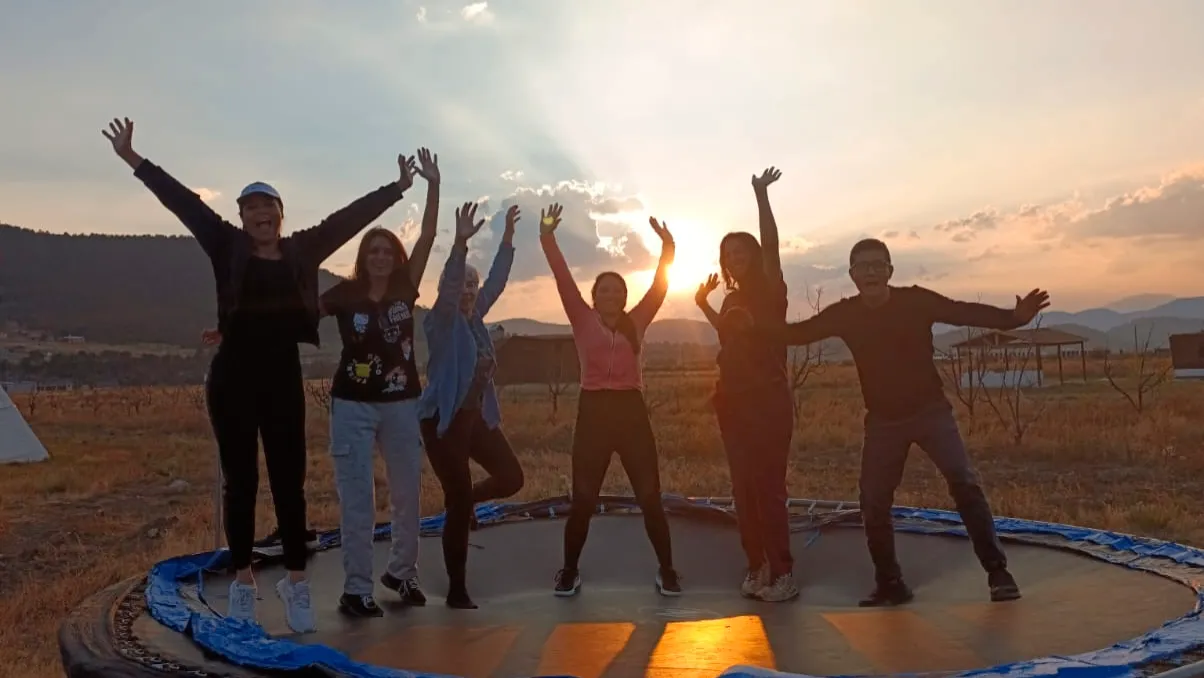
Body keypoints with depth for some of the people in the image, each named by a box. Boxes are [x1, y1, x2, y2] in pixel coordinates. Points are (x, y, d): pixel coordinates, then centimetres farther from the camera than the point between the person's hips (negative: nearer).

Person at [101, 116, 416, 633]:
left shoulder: (303, 251, 5)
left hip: (283, 377, 1)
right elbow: (184, 202, 0)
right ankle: (243, 580, 16)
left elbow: (349, 217, 7)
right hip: (233, 376, -1)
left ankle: (295, 581, 11)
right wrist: (135, 161, -1)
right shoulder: (227, 248, 3)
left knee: (289, 480, 3)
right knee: (240, 479, 5)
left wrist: (398, 187, 10)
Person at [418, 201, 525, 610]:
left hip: (478, 416, 8)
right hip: (445, 419, -7)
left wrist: (508, 238, 6)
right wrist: (460, 243, -41)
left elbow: (496, 281, 11)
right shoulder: (442, 321, -10)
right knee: (458, 504, -5)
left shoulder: (476, 318, 9)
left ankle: (465, 500, 34)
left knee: (511, 477, 5)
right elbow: (447, 287, -28)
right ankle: (457, 591, 7)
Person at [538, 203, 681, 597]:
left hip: (631, 411, 1)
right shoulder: (584, 322, 5)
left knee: (650, 496, 2)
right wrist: (547, 238, -13)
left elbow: (659, 287, 0)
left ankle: (666, 570, 15)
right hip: (593, 411, -1)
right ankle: (570, 571, 19)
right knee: (583, 498, 2)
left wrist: (666, 247, -12)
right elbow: (563, 280, -4)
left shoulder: (636, 323, 9)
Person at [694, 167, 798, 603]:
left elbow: (771, 245, -22)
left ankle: (783, 574, -1)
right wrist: (703, 304, 21)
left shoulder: (770, 291, -6)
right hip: (734, 401, 7)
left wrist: (761, 195, -29)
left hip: (768, 399, -7)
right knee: (744, 488, 8)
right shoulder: (732, 299, 12)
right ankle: (757, 567, 17)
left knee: (768, 487, -8)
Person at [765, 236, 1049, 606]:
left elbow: (967, 312, -18)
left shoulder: (916, 300, -12)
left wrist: (1013, 317, -34)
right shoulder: (844, 314, -6)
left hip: (931, 410, -2)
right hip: (883, 420, 3)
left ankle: (997, 571, -3)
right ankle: (890, 584, 16)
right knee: (873, 502, 0)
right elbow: (799, 332, -3)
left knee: (964, 482, -16)